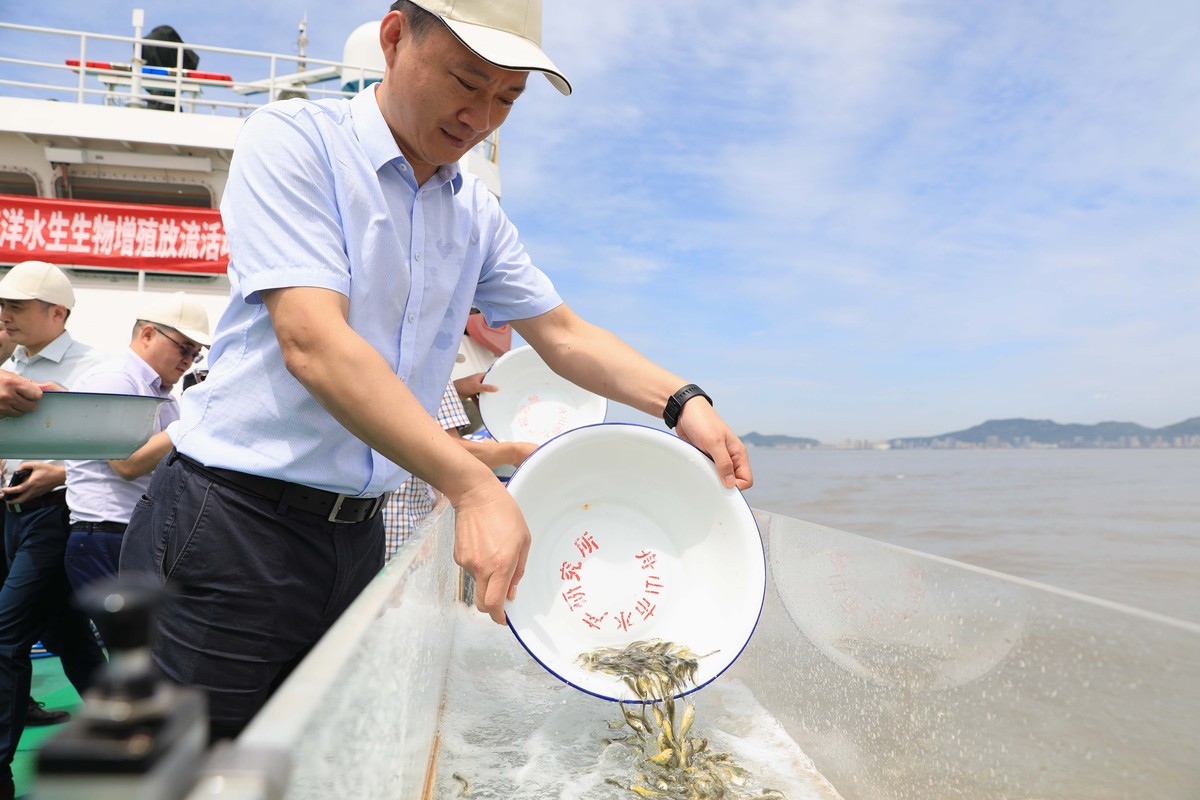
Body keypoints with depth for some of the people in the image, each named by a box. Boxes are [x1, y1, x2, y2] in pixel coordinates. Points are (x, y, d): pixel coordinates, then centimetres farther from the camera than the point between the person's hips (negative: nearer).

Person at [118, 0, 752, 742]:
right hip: (235, 524, -6)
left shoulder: (475, 210, 10)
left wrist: (682, 402, -4)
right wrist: (473, 487, -31)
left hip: (358, 535, 6)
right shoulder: (293, 139, -10)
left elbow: (563, 333, 12)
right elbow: (311, 342, -24)